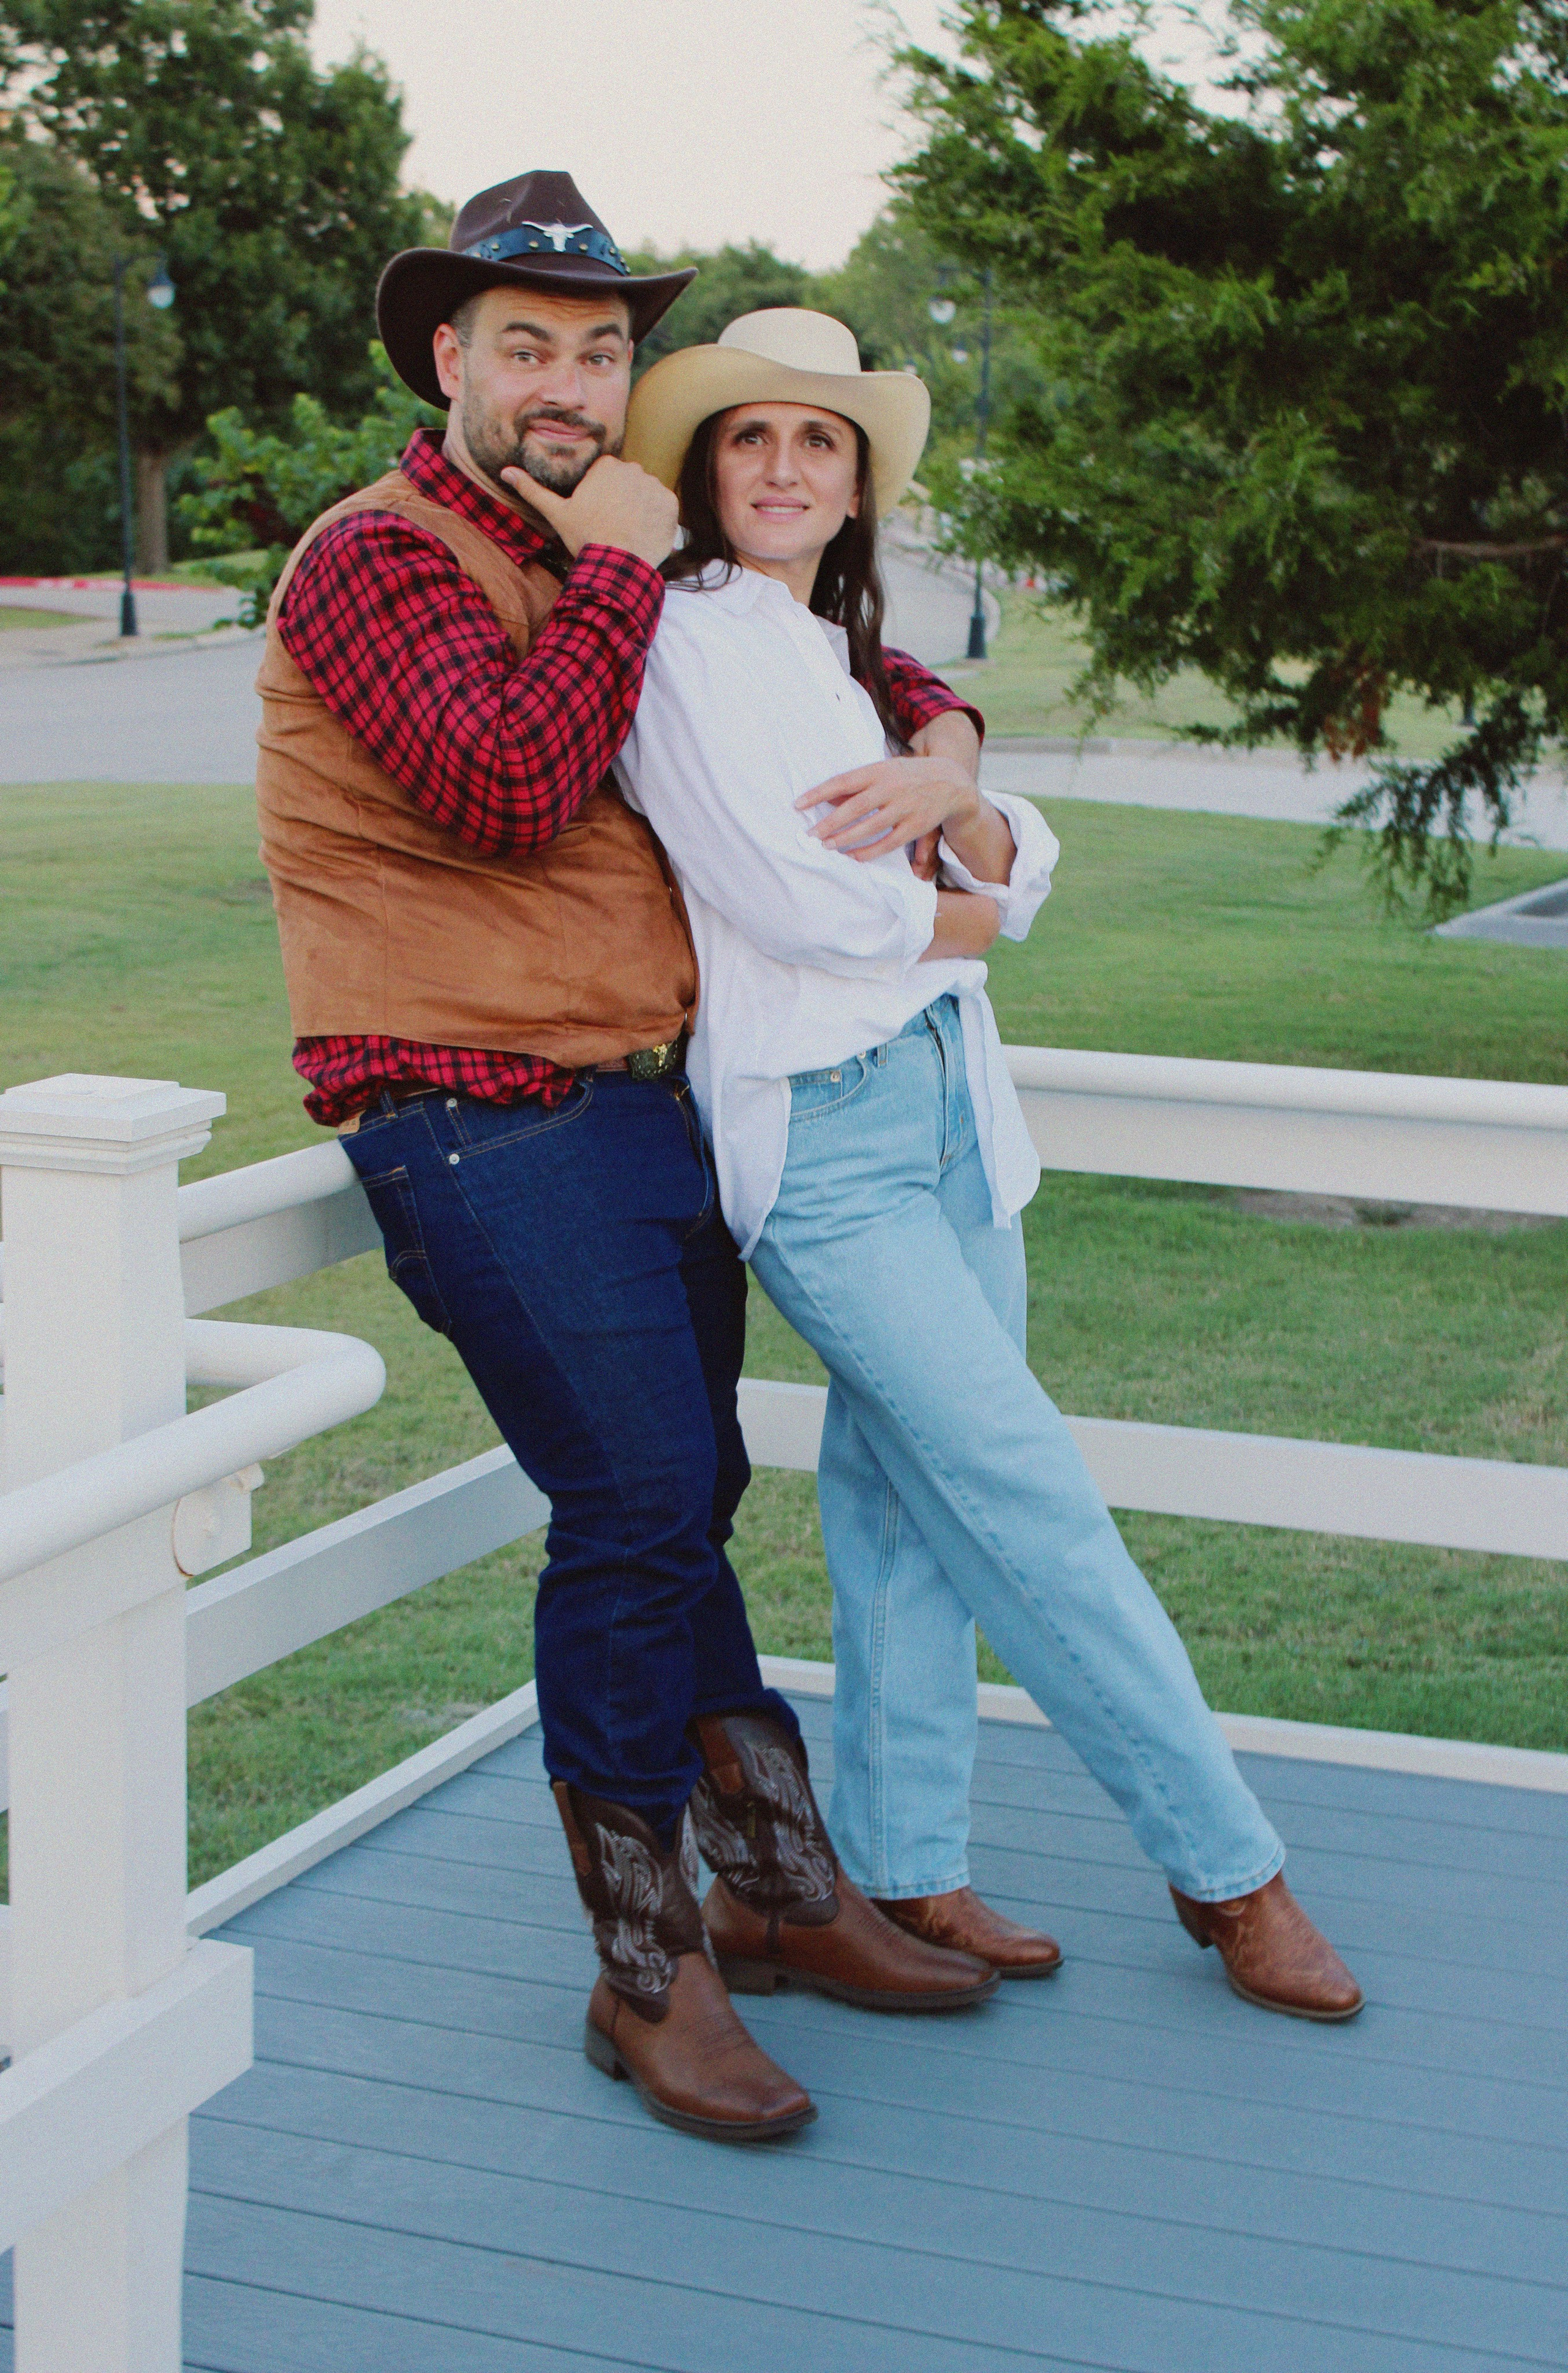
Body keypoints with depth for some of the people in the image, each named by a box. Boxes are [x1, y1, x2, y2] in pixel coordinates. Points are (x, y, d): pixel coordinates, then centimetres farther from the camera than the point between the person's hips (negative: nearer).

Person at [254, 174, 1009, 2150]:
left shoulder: (596, 564, 18)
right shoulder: (379, 558, -7)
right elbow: (512, 794, -22)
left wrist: (938, 735, 9)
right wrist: (618, 570, -13)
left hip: (637, 1104, 8)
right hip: (476, 1122, -8)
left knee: (678, 1504, 12)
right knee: (638, 1507, -13)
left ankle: (796, 1886, 23)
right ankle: (644, 1975, 0)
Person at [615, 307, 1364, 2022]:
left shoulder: (844, 661, 21)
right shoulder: (681, 640, -4)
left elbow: (1019, 879, 12)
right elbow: (789, 902, -15)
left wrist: (949, 798, -10)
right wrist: (951, 912, 4)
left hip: (948, 1102, 8)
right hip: (813, 1126, -8)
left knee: (912, 1507, 7)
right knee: (1036, 1507, -6)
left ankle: (898, 1874, 17)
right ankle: (1227, 1868, 5)